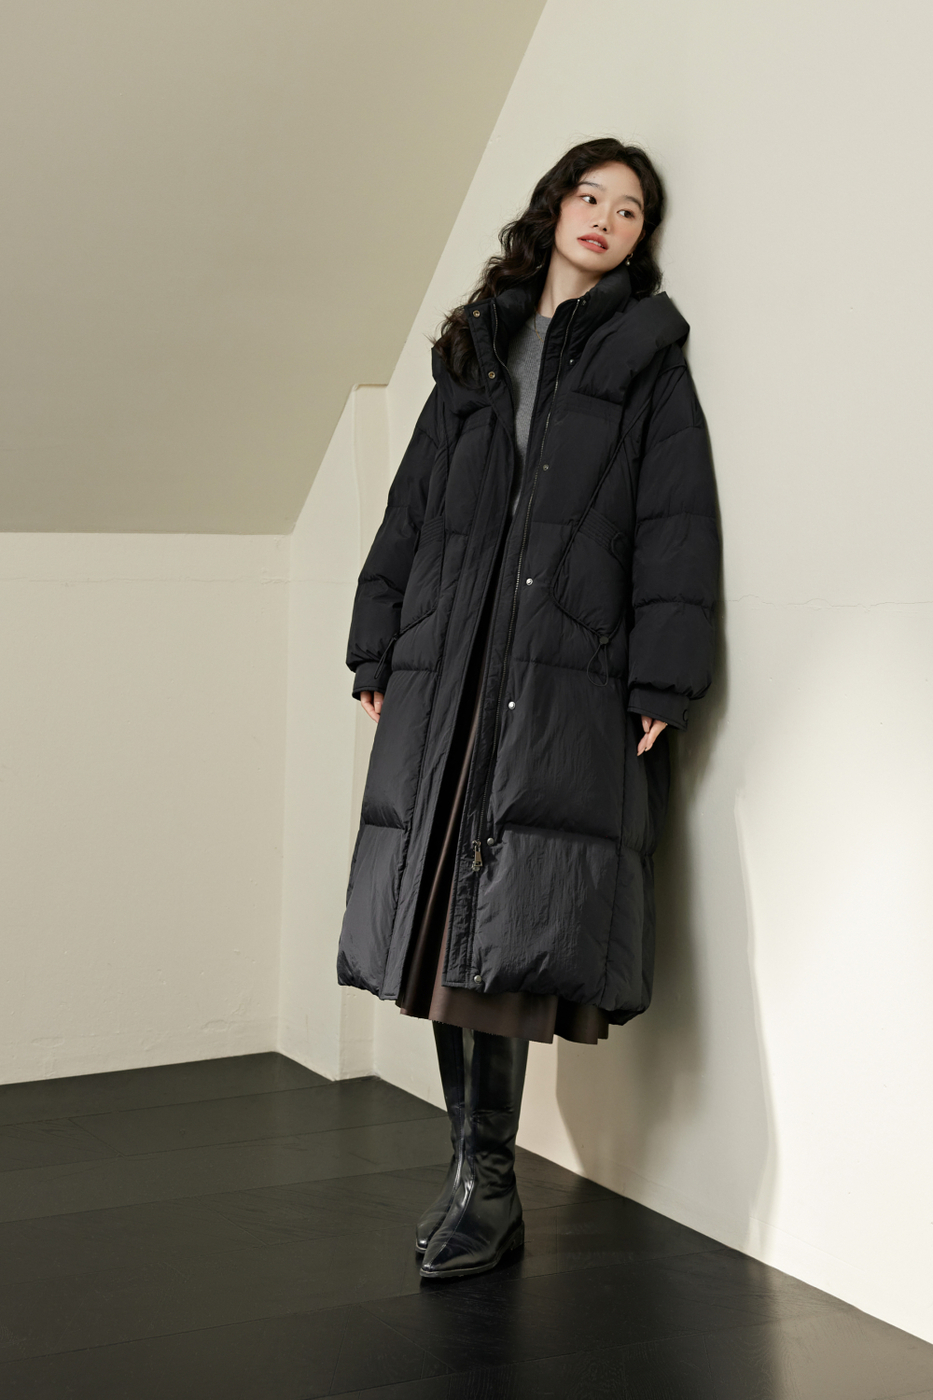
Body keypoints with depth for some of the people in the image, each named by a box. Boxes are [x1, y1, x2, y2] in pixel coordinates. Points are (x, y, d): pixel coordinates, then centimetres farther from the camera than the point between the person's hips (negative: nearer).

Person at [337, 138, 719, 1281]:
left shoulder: (647, 357, 12)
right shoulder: (475, 350, 22)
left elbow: (675, 528, 2)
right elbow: (414, 505, 20)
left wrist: (661, 681, -9)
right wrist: (378, 649, 11)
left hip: (572, 672, -4)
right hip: (448, 670, 4)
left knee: (509, 927, -13)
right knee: (442, 921, -1)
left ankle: (486, 1186, -5)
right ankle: (476, 1176, 8)